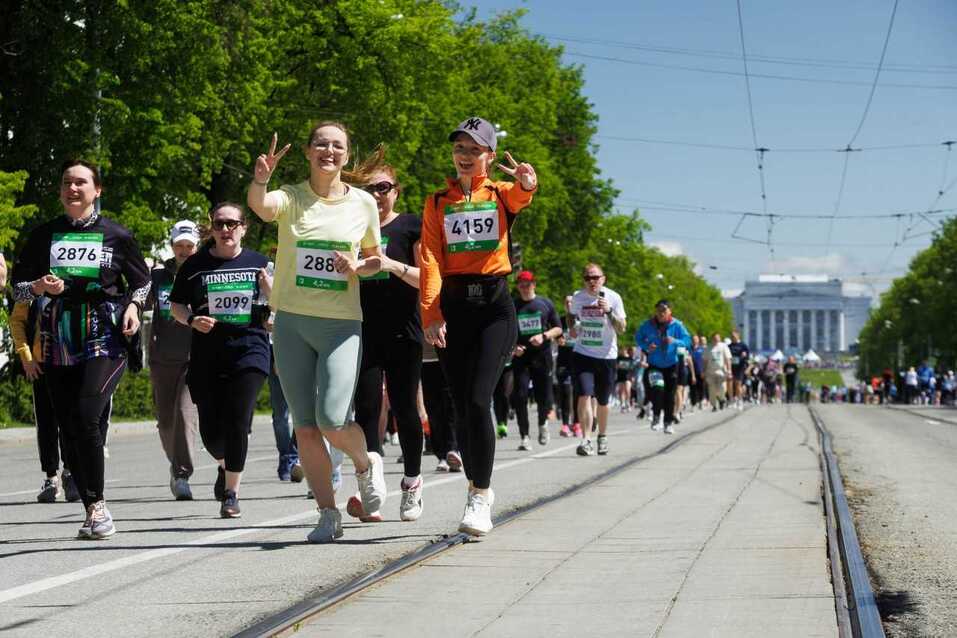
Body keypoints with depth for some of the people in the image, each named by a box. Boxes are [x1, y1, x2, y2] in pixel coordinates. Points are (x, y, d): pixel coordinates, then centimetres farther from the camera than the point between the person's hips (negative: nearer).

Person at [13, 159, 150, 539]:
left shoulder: (116, 235, 4)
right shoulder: (44, 235, 10)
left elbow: (143, 280, 15)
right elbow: (18, 286, 14)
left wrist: (134, 304, -5)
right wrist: (40, 286, -7)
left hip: (104, 341, -3)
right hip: (58, 345, 3)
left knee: (86, 417, -20)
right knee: (69, 429, 1)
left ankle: (97, 504, -9)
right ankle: (93, 509, 10)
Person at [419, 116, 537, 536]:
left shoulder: (501, 194, 5)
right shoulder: (437, 202, 10)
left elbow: (521, 196, -21)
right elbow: (430, 260, 0)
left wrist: (527, 183, -46)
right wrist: (431, 314, -13)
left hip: (494, 304, -3)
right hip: (453, 305, 3)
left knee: (478, 399, -16)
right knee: (461, 406, 4)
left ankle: (479, 498, -11)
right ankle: (479, 489, 19)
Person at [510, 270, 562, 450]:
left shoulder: (545, 303, 6)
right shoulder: (512, 306, 6)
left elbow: (558, 328, 9)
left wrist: (544, 336, -9)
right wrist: (512, 347, -8)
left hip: (542, 356, 0)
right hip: (520, 357, 0)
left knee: (544, 397, 0)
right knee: (520, 396, -10)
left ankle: (542, 423, 32)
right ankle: (524, 437, -2)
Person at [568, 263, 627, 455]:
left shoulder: (613, 298, -6)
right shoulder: (577, 298, 1)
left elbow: (621, 329, -8)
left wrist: (609, 311, -23)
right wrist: (572, 329, 0)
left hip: (606, 356, 0)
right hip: (583, 354, 0)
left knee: (602, 401, 10)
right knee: (584, 395, -17)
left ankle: (602, 436, 33)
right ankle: (586, 440, -20)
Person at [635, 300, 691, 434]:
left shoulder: (676, 325, -10)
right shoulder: (648, 325, -9)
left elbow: (687, 341, -9)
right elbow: (638, 338, 3)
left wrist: (675, 341, -29)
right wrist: (646, 346, -17)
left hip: (671, 365, 1)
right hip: (654, 365, -1)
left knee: (669, 394, 4)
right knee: (657, 388, -22)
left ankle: (669, 422, 19)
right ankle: (656, 416, -3)